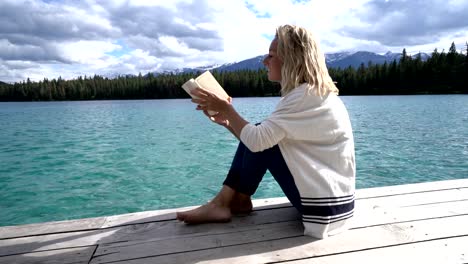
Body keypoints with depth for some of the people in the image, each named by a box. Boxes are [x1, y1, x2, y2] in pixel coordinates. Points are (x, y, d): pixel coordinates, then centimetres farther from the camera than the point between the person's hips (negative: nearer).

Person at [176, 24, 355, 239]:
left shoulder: (307, 95, -21)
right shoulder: (313, 93, 9)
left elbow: (257, 140, -25)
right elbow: (261, 139, 7)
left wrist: (227, 109, -10)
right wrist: (226, 121, -1)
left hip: (325, 207, -9)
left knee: (260, 141, -11)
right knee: (263, 139, 3)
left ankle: (230, 203, 8)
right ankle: (226, 202, 2)